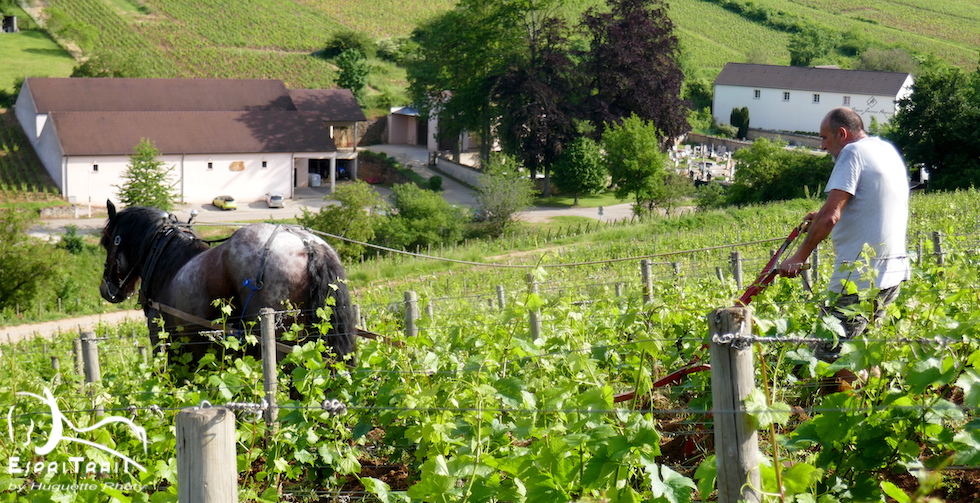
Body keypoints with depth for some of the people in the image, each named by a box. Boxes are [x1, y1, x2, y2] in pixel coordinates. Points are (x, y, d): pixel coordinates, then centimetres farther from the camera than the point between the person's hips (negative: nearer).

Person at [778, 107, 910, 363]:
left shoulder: (853, 152, -8)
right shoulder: (888, 150, 18)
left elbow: (830, 216, -18)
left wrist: (799, 257, -12)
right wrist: (822, 217, 33)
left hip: (860, 277, -9)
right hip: (894, 272, 9)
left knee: (828, 357, -10)